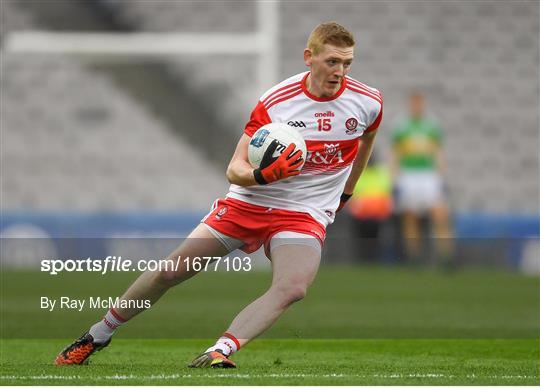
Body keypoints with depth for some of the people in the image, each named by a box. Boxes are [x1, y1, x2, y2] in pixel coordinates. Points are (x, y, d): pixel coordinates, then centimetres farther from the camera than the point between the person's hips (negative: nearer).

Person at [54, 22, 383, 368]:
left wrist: (345, 194, 25)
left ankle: (220, 352, -39)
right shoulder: (274, 102, -12)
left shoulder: (368, 102, -6)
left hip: (305, 214, 0)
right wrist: (263, 175, -34)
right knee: (170, 271, -2)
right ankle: (97, 336, 17)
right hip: (248, 202, 0)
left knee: (293, 288, -32)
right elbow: (235, 170, -11)